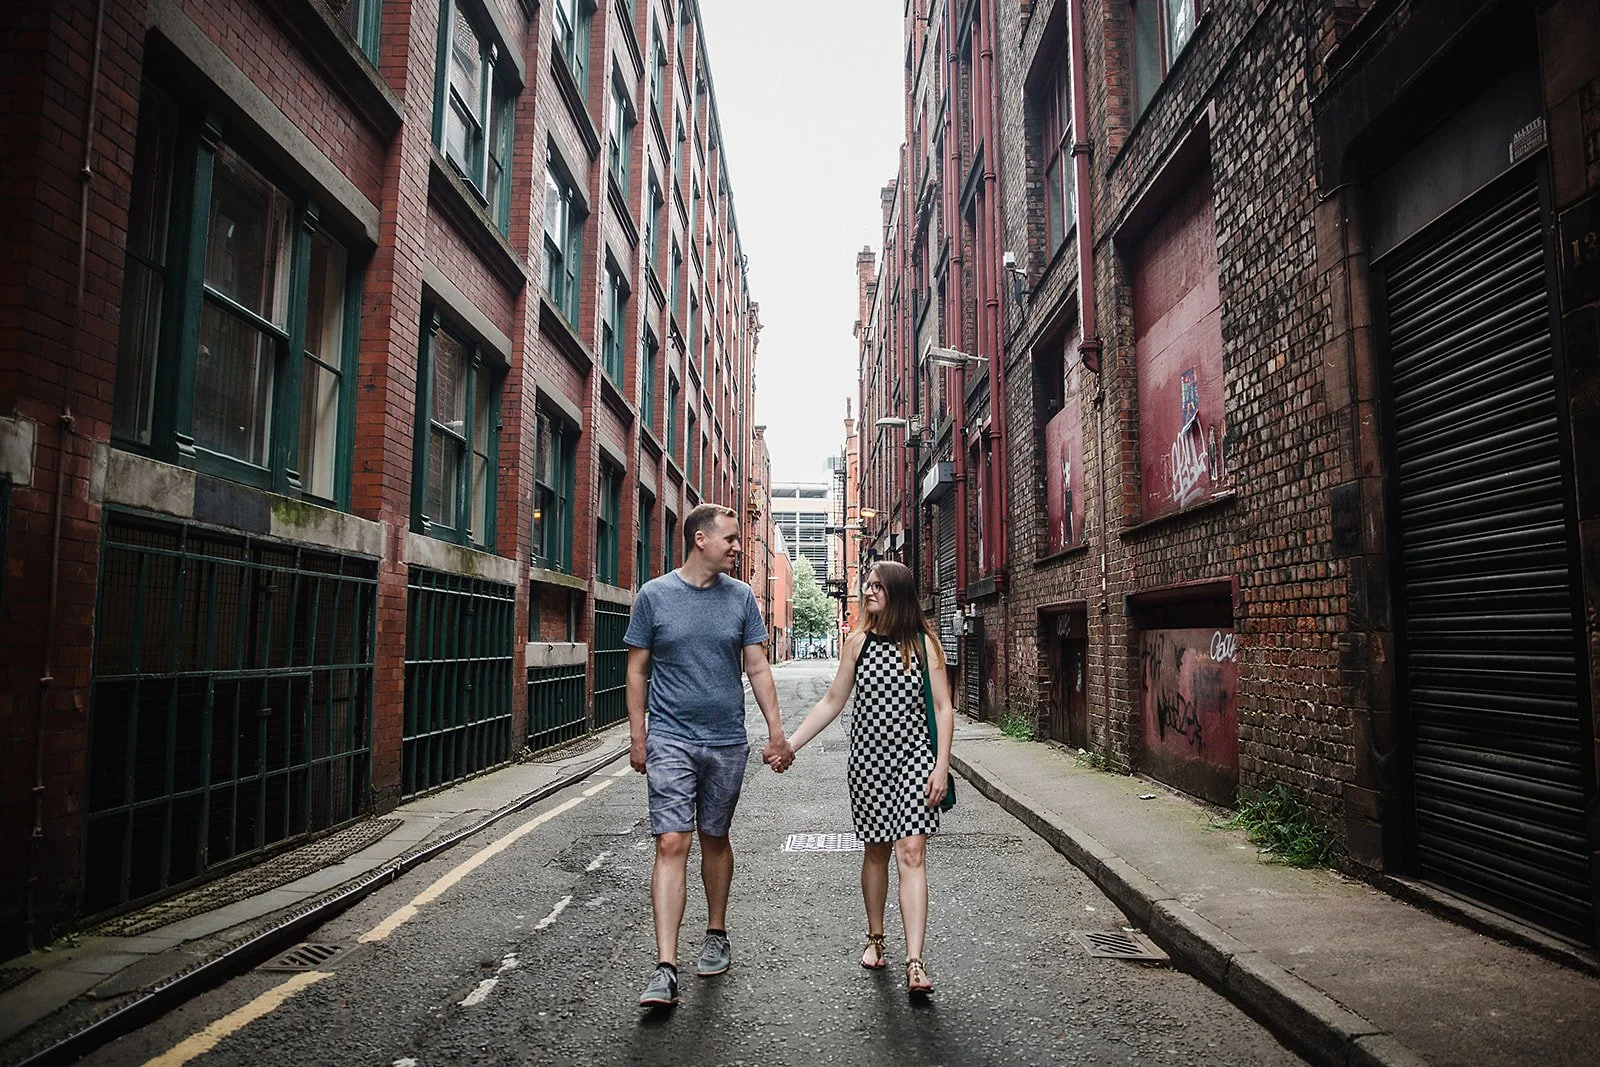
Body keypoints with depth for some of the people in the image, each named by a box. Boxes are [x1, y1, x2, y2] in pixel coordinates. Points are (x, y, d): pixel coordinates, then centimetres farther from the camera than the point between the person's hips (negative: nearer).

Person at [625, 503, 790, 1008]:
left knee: (715, 839, 14)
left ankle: (716, 934, 33)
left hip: (727, 742, 2)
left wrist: (776, 730, 3)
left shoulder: (741, 597, 4)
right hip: (670, 739, -2)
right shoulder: (654, 595, -2)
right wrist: (637, 735, 0)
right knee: (672, 843, -9)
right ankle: (665, 967, -7)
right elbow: (638, 671, 4)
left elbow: (757, 668, 7)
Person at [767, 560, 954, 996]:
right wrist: (790, 745, 4)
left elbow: (943, 709, -2)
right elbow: (831, 702, 9)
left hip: (913, 758, -2)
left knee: (911, 853, -9)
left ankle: (914, 963, -10)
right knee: (876, 850, 12)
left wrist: (941, 767, -9)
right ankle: (875, 939, 30)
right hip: (868, 758, 3)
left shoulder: (924, 642, -3)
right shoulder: (858, 642, 4)